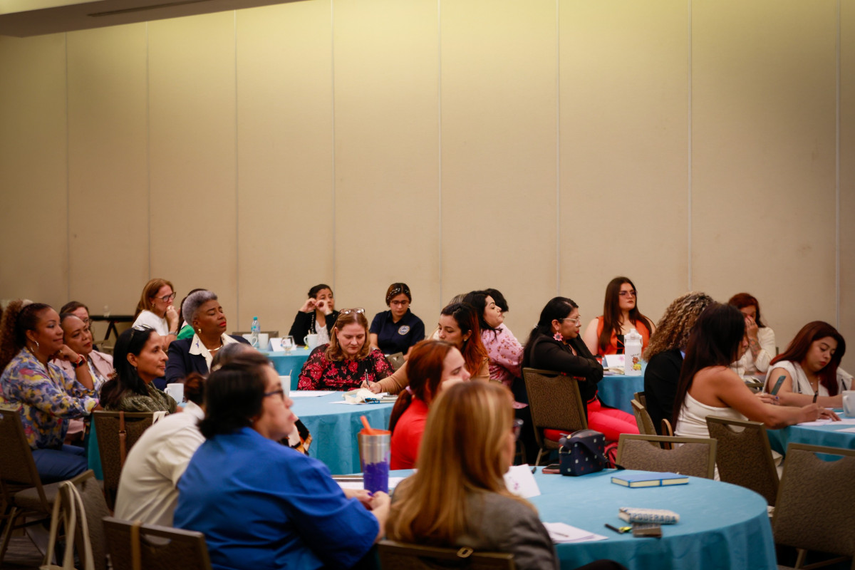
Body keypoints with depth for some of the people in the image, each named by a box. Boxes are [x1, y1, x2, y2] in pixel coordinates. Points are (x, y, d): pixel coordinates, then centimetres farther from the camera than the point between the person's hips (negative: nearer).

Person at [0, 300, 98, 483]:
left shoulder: (49, 367, 13)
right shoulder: (24, 369, -18)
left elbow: (87, 395, 8)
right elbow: (63, 406, -27)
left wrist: (78, 360, -1)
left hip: (46, 446, 10)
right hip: (23, 456, -10)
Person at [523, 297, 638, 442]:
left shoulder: (573, 339, 15)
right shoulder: (543, 348, -15)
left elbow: (598, 371, 7)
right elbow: (581, 366, -27)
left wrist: (584, 377, -13)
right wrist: (590, 365, -5)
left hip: (593, 405, 10)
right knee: (634, 434, -20)